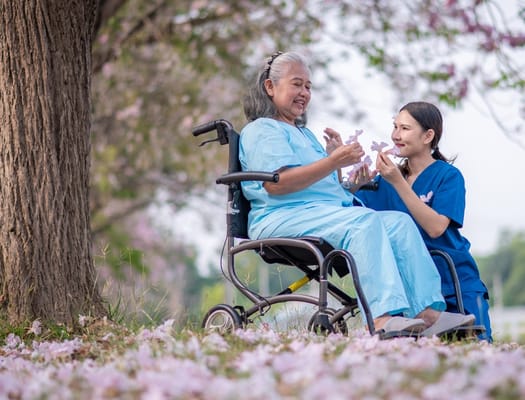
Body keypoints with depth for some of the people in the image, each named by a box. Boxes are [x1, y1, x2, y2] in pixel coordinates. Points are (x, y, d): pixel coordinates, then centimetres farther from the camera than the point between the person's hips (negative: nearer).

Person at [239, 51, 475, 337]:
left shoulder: (304, 133, 33)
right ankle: (383, 317, -48)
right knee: (364, 220, -33)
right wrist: (333, 162, -18)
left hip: (331, 213, 9)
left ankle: (428, 313, -27)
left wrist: (336, 162, 12)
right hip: (284, 217, -9)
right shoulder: (260, 130, 2)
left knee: (399, 222, -13)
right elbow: (276, 183, -16)